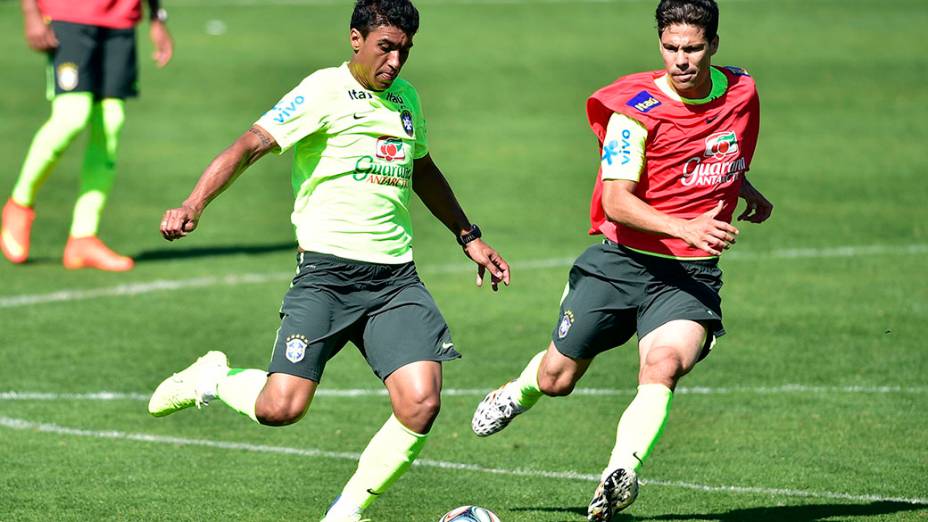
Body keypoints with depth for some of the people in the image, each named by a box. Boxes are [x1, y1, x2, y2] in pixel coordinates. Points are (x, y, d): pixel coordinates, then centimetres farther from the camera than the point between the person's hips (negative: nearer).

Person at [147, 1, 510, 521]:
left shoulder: (406, 98, 15)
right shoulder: (325, 91, -6)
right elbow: (252, 145, -16)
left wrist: (470, 238, 37)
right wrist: (194, 205, -30)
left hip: (396, 275, 5)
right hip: (328, 271, -5)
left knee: (421, 403, -14)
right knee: (280, 408, -15)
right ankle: (214, 378, 19)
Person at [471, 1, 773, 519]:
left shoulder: (741, 92, 2)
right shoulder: (636, 108, -14)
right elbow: (615, 202, -23)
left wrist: (749, 193, 22)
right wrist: (685, 227, -34)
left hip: (692, 275, 1)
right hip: (622, 261, -1)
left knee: (664, 366, -28)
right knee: (557, 378, 10)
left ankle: (621, 475, -36)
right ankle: (516, 394, 45)